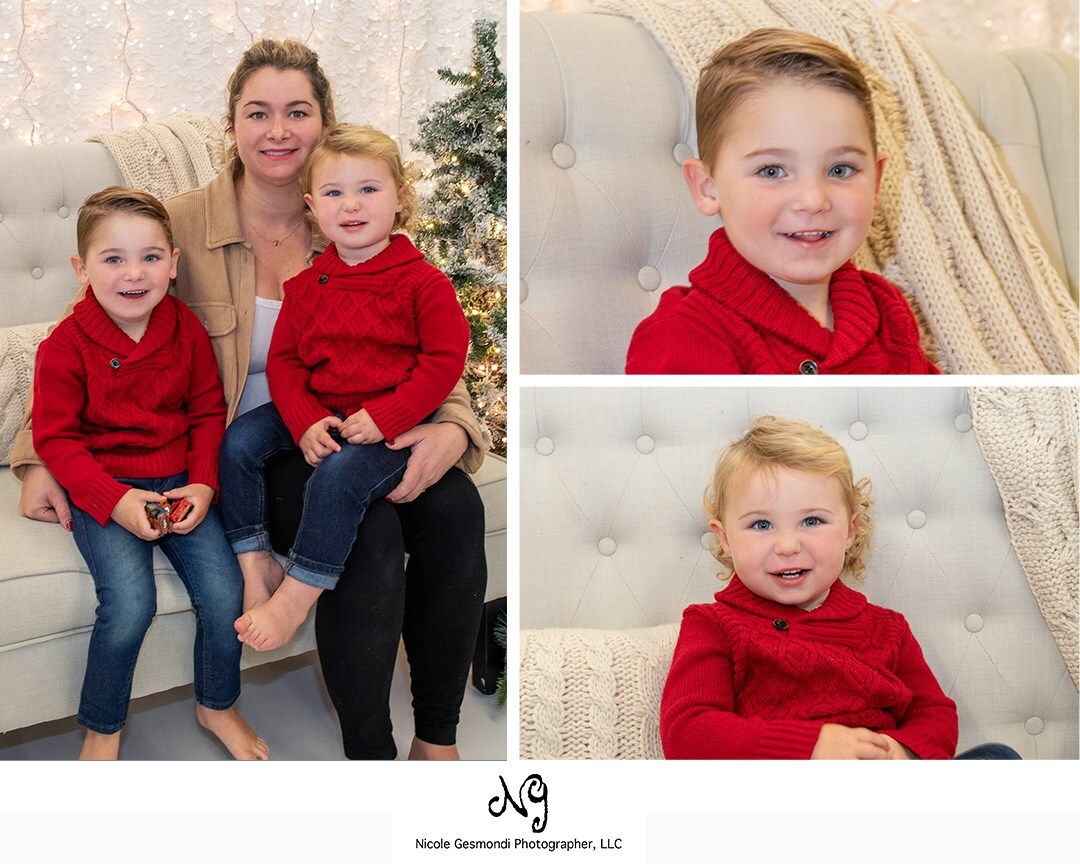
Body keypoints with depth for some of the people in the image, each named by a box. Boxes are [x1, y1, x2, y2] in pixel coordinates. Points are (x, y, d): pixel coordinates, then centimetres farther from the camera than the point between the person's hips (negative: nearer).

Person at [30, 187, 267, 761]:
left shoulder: (186, 330, 1)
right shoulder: (65, 346, -9)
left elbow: (208, 412, 7)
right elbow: (56, 439, -8)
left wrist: (203, 484, -8)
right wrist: (115, 500, -20)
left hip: (178, 482, 3)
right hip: (102, 490, -3)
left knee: (224, 594, -12)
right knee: (130, 602, -24)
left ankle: (216, 706, 18)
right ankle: (102, 729, 3)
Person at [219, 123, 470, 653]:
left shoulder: (422, 282, -7)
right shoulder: (306, 284, 9)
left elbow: (445, 360, -11)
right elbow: (282, 359, 9)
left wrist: (383, 419, -20)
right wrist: (305, 422, -10)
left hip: (390, 424, -6)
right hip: (317, 415, 6)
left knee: (337, 475, -31)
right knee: (238, 440, -11)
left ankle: (294, 600, -19)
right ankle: (256, 565, -5)